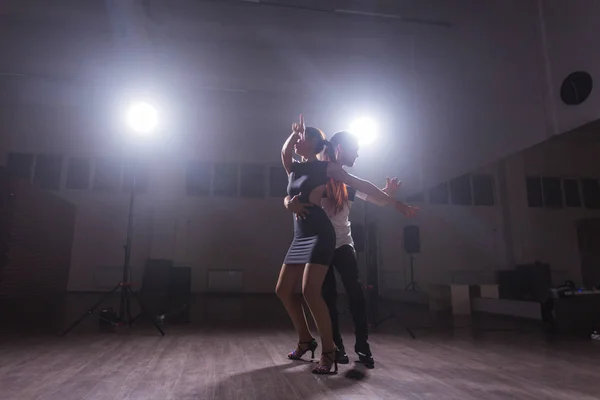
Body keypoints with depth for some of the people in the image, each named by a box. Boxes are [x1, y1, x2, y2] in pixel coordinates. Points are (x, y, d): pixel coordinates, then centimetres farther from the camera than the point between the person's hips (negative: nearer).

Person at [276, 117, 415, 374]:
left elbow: (362, 185, -3)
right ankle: (305, 340, 21)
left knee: (310, 290, -19)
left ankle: (329, 352, -6)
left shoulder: (326, 167, -2)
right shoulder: (293, 169, 15)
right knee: (283, 290, 6)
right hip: (300, 237, 8)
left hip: (320, 235, -7)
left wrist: (394, 203, -5)